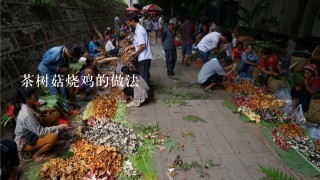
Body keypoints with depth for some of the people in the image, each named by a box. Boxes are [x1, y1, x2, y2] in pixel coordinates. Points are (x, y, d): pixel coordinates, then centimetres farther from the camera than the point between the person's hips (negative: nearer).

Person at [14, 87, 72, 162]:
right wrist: (60, 127, -26)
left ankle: (52, 142, 8)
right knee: (54, 136, -33)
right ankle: (38, 155, -5)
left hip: (30, 134, 9)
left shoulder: (27, 107, -6)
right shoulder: (26, 115, -34)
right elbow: (41, 132, -30)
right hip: (24, 143, -9)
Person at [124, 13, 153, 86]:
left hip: (144, 58, -10)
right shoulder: (139, 29, 13)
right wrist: (128, 47, 18)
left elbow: (143, 45, -23)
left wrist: (135, 53, -12)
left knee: (144, 77, -2)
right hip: (143, 57, 10)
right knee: (144, 76, 18)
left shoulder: (139, 30, -17)